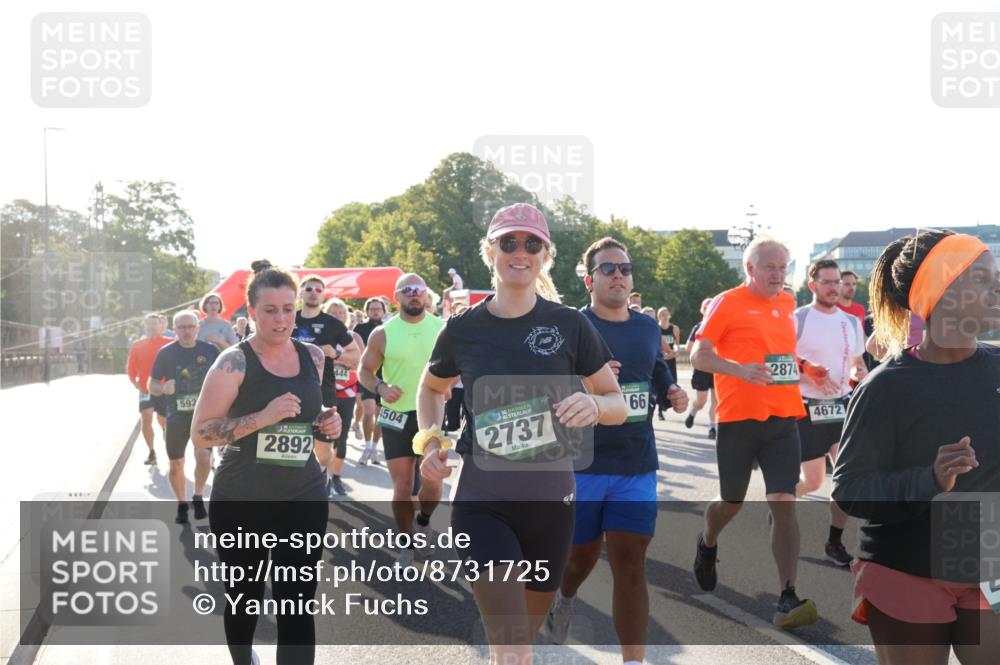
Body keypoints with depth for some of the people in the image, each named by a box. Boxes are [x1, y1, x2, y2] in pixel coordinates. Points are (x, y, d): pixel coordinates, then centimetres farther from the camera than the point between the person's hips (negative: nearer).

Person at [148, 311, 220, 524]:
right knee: (176, 464, 8)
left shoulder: (210, 351, 0)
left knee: (203, 456, -21)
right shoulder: (166, 352, -1)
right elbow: (152, 385, 4)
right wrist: (163, 388, -18)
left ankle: (198, 496, 4)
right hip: (176, 416, 1)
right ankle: (181, 504, 29)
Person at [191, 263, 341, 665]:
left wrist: (328, 424, 0)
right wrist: (262, 417, -25)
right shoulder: (234, 362, -10)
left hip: (303, 499, 3)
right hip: (241, 502, -2)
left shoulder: (313, 357, 5)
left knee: (297, 609, -5)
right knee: (244, 599, 15)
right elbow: (201, 434, -14)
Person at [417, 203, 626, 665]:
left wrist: (593, 405, -21)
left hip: (551, 499, 2)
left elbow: (619, 404, 2)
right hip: (482, 501, -2)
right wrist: (430, 441, 0)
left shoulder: (570, 325, -4)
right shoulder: (463, 330, -2)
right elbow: (432, 388, 17)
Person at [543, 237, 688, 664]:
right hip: (581, 465, -3)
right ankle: (563, 598, 50)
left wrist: (673, 395, 2)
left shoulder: (648, 329, 9)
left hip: (637, 468, 3)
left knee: (630, 566, -1)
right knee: (581, 556, 15)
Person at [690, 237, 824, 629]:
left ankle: (788, 599, -11)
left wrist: (803, 368, 11)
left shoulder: (787, 303, 14)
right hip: (738, 419, -3)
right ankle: (707, 545, 46)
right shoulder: (728, 303, -4)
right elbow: (699, 356, -8)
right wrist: (741, 370, -23)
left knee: (784, 503, -9)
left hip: (783, 417, 3)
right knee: (732, 502, 11)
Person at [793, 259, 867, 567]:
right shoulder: (797, 319, -9)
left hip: (841, 405, 4)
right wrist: (809, 374, -23)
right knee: (813, 482, 2)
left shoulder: (851, 322, 7)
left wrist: (859, 372, -6)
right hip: (808, 408, -4)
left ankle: (834, 542, 6)